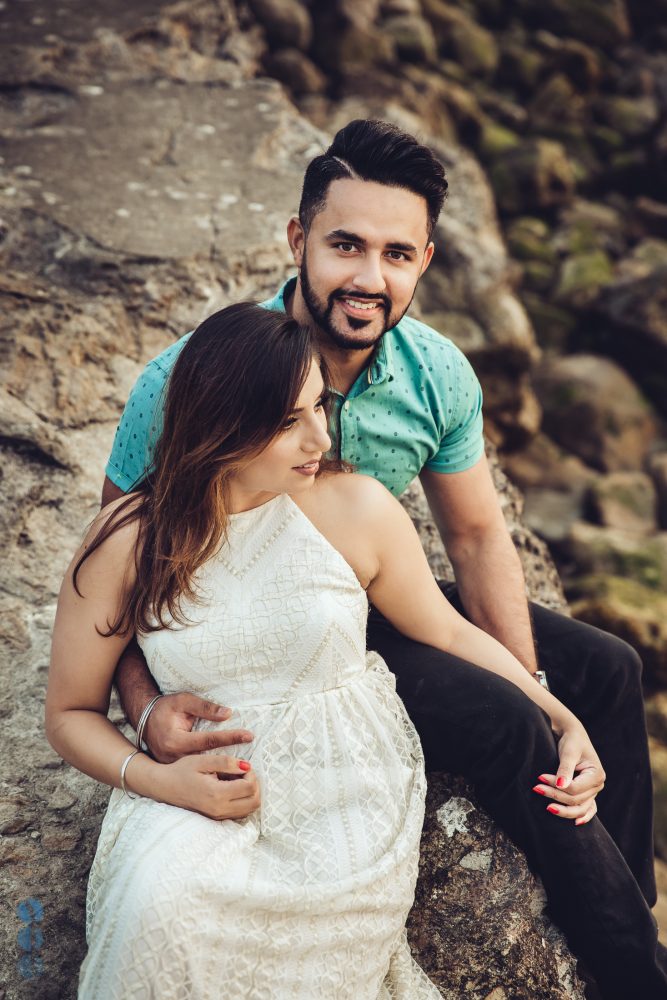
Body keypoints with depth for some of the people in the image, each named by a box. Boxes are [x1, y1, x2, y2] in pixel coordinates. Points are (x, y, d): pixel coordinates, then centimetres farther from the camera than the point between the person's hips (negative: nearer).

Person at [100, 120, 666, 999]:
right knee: (502, 725, -22)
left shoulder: (438, 375, -11)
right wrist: (147, 701, -31)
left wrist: (536, 691, -7)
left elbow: (477, 538, -1)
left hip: (383, 601, 7)